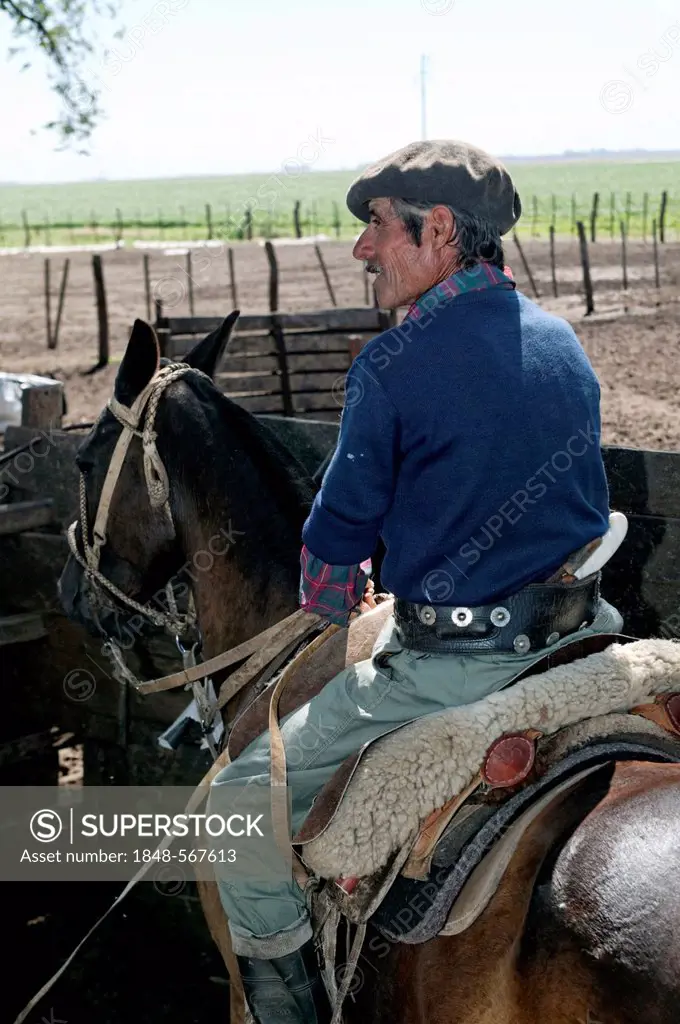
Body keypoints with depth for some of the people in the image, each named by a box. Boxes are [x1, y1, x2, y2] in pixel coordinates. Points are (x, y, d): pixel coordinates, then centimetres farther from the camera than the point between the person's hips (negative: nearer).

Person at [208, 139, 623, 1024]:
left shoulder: (392, 367, -14)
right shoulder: (564, 341, 8)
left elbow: (339, 533, -6)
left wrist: (338, 611, 17)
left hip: (449, 666, -7)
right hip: (578, 633, 7)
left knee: (241, 801, 7)